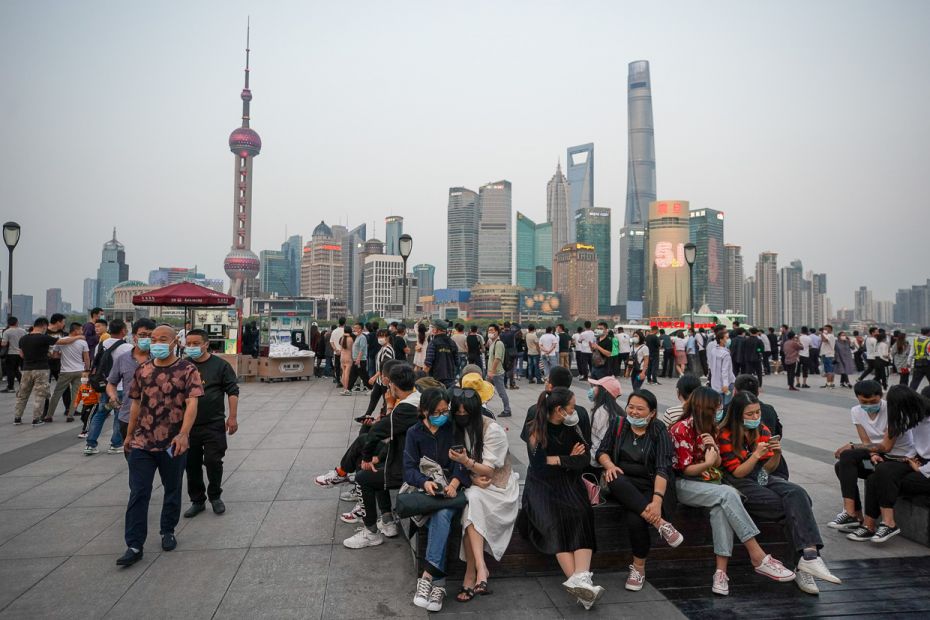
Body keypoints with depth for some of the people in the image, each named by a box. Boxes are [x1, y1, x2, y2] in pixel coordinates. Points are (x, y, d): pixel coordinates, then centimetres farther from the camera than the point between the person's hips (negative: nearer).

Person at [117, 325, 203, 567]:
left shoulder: (188, 370, -8)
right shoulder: (142, 370, 5)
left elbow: (192, 403, -17)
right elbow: (136, 403, 14)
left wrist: (184, 434, -29)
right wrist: (129, 434, 16)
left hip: (173, 444, -2)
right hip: (142, 442, 3)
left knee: (172, 490, 14)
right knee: (138, 493, 0)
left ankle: (168, 531, 33)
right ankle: (134, 546, 6)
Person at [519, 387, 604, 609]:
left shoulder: (572, 428, 7)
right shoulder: (535, 430, -4)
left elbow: (584, 461, 2)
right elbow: (539, 466, -10)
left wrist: (557, 460, -9)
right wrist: (570, 459, -3)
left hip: (569, 481, 3)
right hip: (543, 484, -3)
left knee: (582, 516, -29)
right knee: (557, 520, -32)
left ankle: (580, 579, -44)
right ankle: (579, 582, -40)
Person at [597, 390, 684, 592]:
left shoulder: (659, 431, -6)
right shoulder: (618, 424, 5)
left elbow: (662, 468, -17)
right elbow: (602, 452, 9)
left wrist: (657, 500, -31)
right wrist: (609, 465, -15)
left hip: (652, 486, -3)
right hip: (625, 484, 3)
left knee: (635, 519, -31)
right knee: (616, 481, -33)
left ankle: (639, 567, -5)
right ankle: (661, 523, -32)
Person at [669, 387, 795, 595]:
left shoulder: (709, 428, 14)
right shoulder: (681, 429, -8)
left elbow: (717, 464, 12)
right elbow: (686, 469, -8)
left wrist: (714, 448, -8)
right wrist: (707, 464, -25)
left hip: (709, 483, 6)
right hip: (685, 485, -6)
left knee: (721, 507, -30)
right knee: (727, 494, -31)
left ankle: (721, 571, -34)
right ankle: (758, 557, -28)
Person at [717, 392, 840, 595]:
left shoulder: (763, 431, 10)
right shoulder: (725, 436, -6)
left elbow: (768, 468, 10)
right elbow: (737, 472, -9)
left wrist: (776, 454, -10)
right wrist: (757, 454, -23)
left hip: (762, 479, 5)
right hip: (739, 485, -5)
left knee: (797, 494, -26)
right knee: (792, 506, -25)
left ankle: (809, 555, -36)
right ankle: (808, 556, -24)